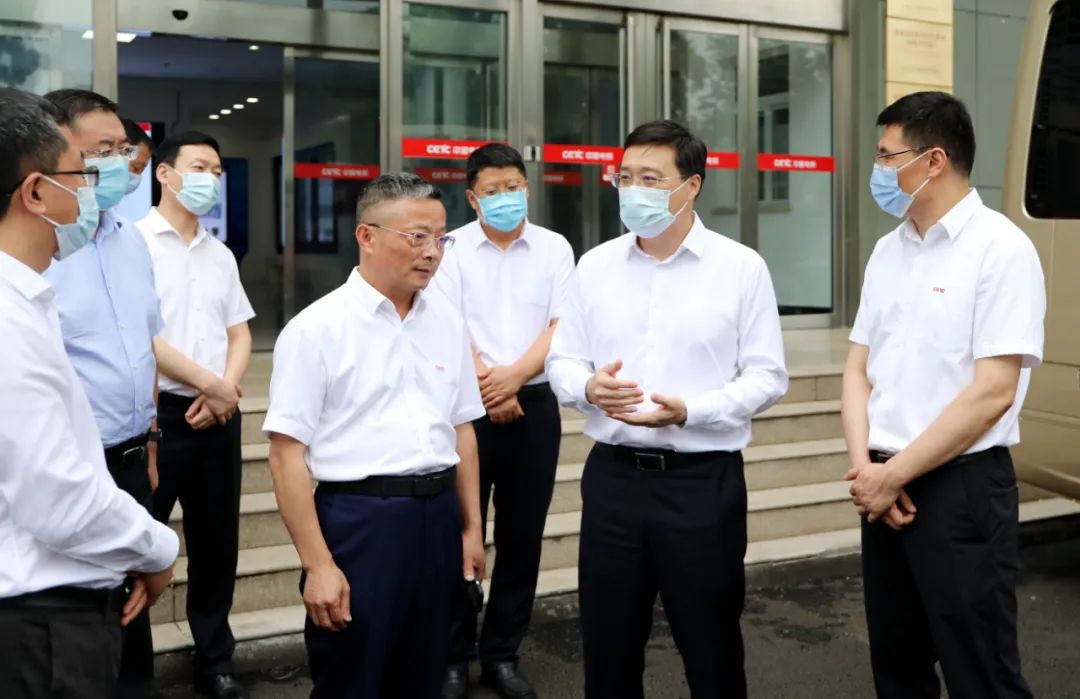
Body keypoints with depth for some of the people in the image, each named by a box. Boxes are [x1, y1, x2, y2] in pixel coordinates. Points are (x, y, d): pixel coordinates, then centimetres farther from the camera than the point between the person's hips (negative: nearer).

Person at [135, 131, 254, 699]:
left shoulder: (220, 254, 14)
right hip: (157, 413, -6)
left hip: (218, 416, 6)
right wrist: (209, 384, -11)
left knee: (217, 542, 12)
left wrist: (227, 389, -6)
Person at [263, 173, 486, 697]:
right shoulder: (316, 328, -9)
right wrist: (317, 564, -14)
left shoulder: (447, 320, 8)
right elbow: (287, 454, -11)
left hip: (437, 516, 5)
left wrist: (471, 527, 12)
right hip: (358, 520, -5)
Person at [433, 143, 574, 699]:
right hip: (468, 404, -1)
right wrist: (485, 388, -14)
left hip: (534, 403, 2)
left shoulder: (554, 249, 5)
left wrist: (513, 376, -15)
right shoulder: (451, 249, 1)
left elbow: (562, 327, -2)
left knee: (522, 535, 8)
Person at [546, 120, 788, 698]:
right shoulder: (594, 265, 5)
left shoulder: (741, 267, -4)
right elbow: (562, 361, 9)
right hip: (612, 476, 3)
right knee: (607, 649, 14)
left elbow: (767, 376, -5)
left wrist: (689, 411, -20)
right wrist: (588, 388, -14)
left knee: (712, 651, 13)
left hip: (703, 480, -2)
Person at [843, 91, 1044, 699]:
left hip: (962, 487, -6)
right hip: (883, 488, 7)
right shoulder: (887, 251, 10)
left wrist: (894, 474, -13)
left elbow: (992, 392, -17)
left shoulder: (1000, 248, -11)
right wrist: (865, 465, -5)